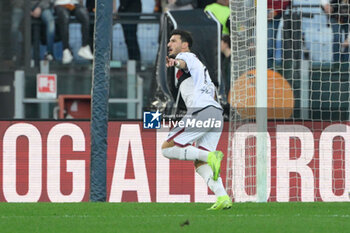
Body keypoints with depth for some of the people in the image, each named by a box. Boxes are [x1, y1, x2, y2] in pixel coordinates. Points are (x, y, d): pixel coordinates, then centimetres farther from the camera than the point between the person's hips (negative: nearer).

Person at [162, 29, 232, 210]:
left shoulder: (186, 56, 6)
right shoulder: (199, 65, 34)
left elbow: (184, 63, -21)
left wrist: (176, 62, -43)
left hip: (201, 111, -9)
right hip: (216, 112, 9)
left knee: (167, 148, -5)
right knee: (200, 164, 5)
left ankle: (210, 156, -21)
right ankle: (223, 197, -15)